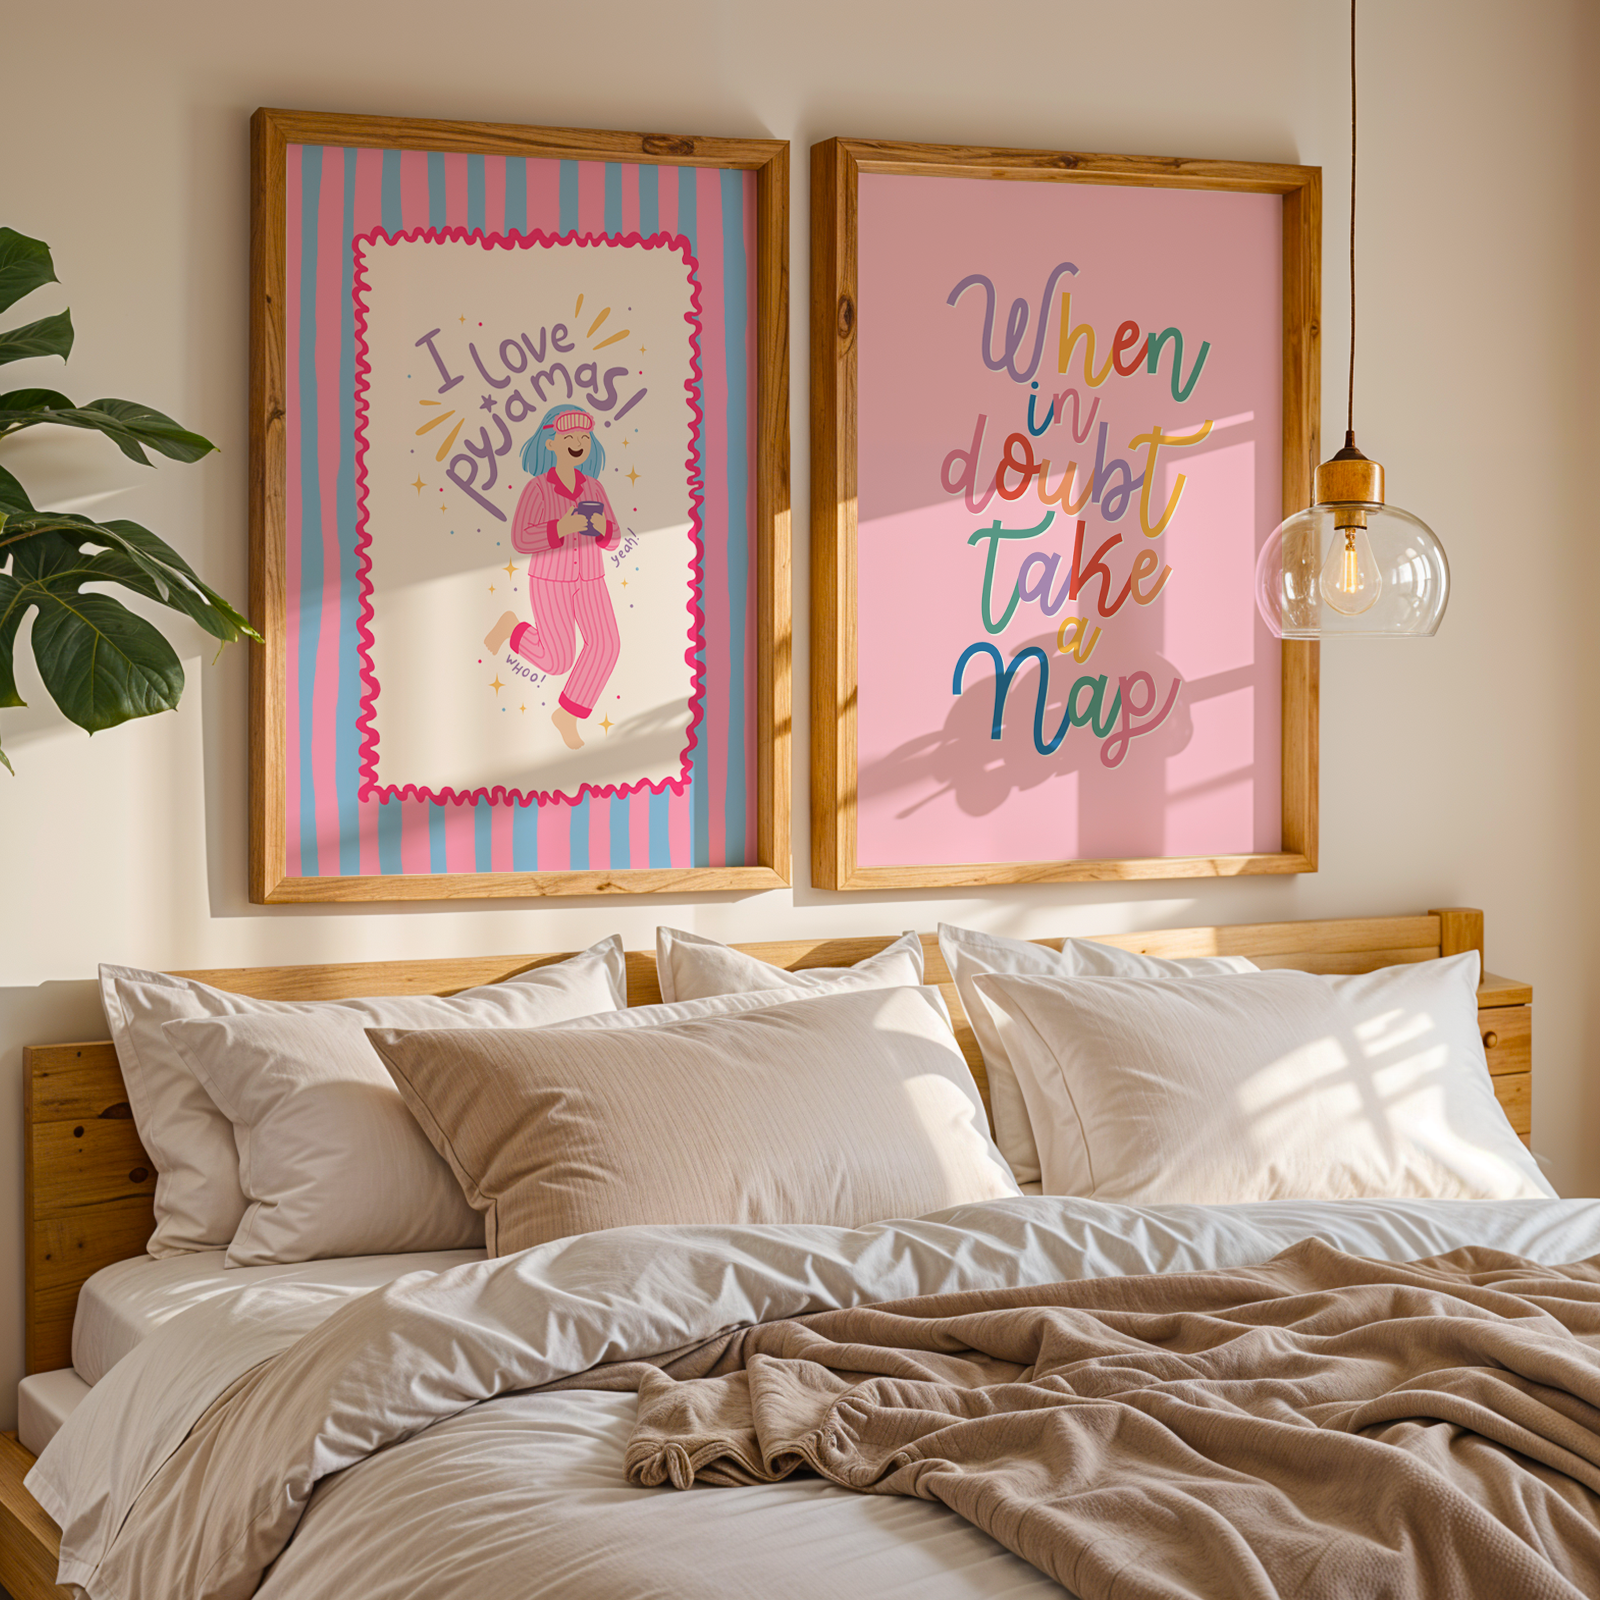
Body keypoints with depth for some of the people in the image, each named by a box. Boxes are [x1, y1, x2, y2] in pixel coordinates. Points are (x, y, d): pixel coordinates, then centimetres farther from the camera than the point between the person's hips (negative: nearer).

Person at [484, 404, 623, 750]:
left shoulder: (593, 488, 0)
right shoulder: (536, 489, -13)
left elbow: (612, 540, 3)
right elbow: (521, 541, -16)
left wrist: (602, 526, -21)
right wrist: (562, 528, -30)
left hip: (588, 582, 4)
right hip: (549, 581, -4)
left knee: (605, 644, -15)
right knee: (558, 661, -7)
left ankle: (567, 715, 2)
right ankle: (512, 627, 22)